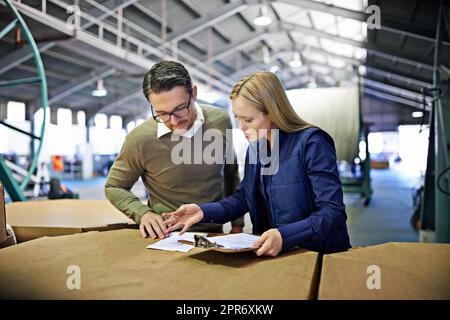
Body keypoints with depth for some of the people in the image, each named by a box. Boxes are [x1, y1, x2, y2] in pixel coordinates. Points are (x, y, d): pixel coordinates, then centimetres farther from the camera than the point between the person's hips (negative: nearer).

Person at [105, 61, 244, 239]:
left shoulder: (221, 120, -6)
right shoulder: (139, 140, -15)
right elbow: (114, 187, 2)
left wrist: (237, 224, 11)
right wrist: (143, 213, -15)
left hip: (214, 234, 3)